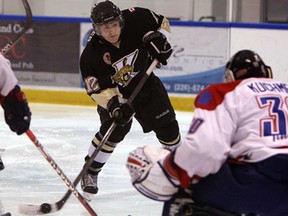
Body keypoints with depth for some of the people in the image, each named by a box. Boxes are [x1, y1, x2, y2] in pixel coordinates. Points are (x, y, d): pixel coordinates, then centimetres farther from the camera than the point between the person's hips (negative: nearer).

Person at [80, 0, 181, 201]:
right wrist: (113, 103, -37)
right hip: (114, 92, -3)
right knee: (113, 130, -21)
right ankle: (90, 172, -4)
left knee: (166, 123, 7)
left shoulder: (135, 19, -25)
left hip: (145, 81, 3)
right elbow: (97, 88, -24)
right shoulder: (92, 54, -29)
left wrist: (157, 38, -22)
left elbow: (161, 22, -6)